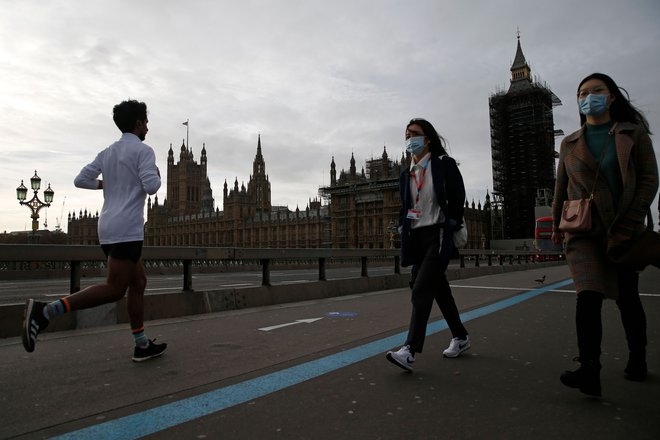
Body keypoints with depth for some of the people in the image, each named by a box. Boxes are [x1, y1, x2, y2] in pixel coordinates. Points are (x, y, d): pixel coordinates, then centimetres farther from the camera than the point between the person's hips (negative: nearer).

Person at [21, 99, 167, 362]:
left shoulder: (107, 153, 18)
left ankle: (142, 345, 14)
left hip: (108, 228, 9)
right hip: (127, 229, -9)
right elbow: (151, 187, -16)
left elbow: (80, 180, 14)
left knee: (138, 282, 12)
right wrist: (156, 175, 6)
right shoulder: (142, 150, -4)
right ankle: (46, 311, -21)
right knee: (114, 289, -11)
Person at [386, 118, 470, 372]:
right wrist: (403, 230, 7)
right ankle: (460, 337, 31)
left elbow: (458, 200, -5)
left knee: (422, 289, -18)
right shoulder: (407, 174, 13)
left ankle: (410, 351, -21)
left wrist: (451, 229, -10)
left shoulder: (444, 165, -2)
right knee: (439, 288, 14)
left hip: (439, 235, -6)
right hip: (417, 237, 7)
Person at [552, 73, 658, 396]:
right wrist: (556, 225, 14)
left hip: (624, 230, 0)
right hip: (584, 231, 1)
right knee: (588, 296, -15)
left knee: (627, 297, 10)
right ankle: (589, 372, -18)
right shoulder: (570, 143, 11)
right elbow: (561, 187, 15)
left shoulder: (633, 134, 5)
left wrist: (627, 226, -12)